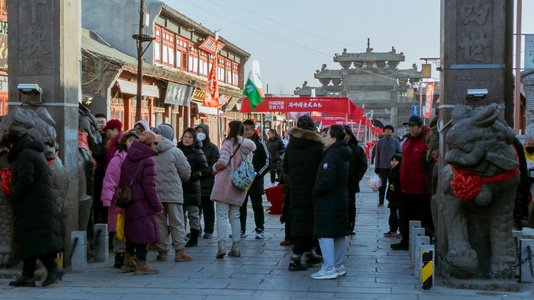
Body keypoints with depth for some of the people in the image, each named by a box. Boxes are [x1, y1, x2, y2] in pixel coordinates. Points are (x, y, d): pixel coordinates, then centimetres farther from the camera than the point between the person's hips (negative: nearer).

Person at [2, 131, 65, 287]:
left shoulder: (25, 154, -9)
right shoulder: (36, 153, 24)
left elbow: (25, 180, -20)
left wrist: (13, 198, -8)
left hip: (34, 208, -10)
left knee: (32, 242, -13)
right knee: (30, 242, 9)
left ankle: (54, 269, -17)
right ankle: (27, 276, 11)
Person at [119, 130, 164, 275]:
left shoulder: (128, 158, 8)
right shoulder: (148, 161, -17)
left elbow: (122, 180, 14)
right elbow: (149, 187, -19)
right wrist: (157, 206, -12)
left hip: (129, 202, 8)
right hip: (143, 203, -8)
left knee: (133, 231, 19)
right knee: (144, 232, 1)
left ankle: (128, 261, 28)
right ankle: (141, 264, 8)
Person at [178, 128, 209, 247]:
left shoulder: (197, 152, -3)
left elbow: (205, 169, -6)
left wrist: (191, 176, -14)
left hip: (192, 187, -4)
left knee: (193, 214, 0)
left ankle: (194, 239, 6)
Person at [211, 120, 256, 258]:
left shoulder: (229, 143, -7)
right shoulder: (248, 147, 11)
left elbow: (223, 161, -15)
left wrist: (215, 168, 3)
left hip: (225, 183, -6)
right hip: (240, 185, 6)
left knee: (221, 215, -5)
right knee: (235, 216, 13)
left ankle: (221, 245, -14)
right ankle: (235, 247, 12)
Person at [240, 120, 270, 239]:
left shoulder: (260, 145, -1)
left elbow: (267, 162, -1)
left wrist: (257, 174, -10)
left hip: (255, 181, -3)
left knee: (257, 206, 4)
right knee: (240, 206, 5)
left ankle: (260, 229, 11)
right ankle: (241, 229, 12)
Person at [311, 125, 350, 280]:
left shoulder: (331, 157, -17)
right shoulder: (344, 156, 13)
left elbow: (327, 180, -24)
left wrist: (316, 191, -9)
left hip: (328, 203, -10)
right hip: (342, 200, 10)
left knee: (325, 235, -6)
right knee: (339, 235, 14)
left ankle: (329, 268, -7)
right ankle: (340, 266, 21)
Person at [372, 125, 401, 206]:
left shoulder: (395, 141, 6)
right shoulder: (380, 142, 6)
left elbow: (400, 152, 9)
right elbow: (377, 154, 7)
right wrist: (376, 167, 3)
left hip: (393, 167, 0)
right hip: (382, 167, 0)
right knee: (382, 185, 0)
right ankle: (381, 202, 6)